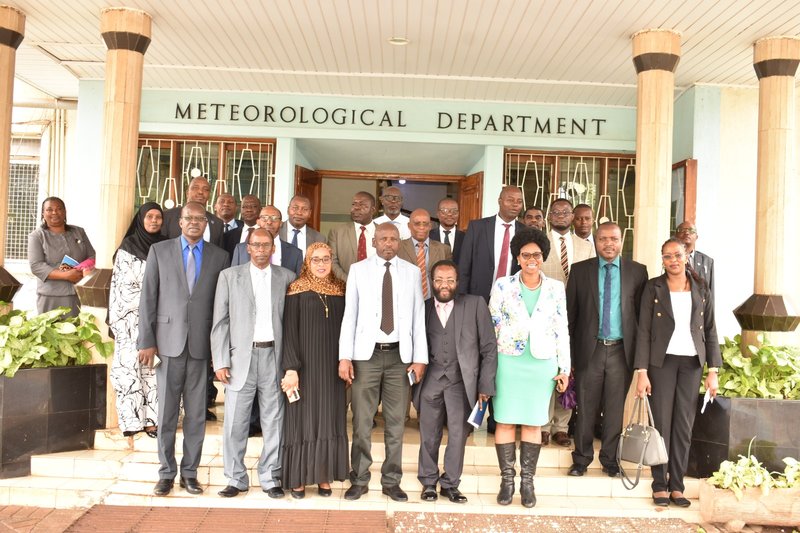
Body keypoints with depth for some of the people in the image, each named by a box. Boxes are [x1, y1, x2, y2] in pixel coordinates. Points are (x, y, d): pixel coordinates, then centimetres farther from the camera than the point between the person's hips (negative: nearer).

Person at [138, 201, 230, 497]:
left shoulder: (219, 256, 6)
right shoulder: (159, 251, 5)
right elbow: (148, 298, 3)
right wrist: (146, 341, -3)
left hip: (202, 344, 1)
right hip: (168, 342, 0)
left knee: (196, 414, 7)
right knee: (166, 413, 6)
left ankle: (190, 472, 19)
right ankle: (166, 473, 20)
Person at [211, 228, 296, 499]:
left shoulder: (287, 278, 7)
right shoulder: (229, 276, 6)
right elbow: (220, 322, 4)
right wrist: (220, 362, -3)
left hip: (274, 356, 1)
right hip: (241, 356, 0)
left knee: (274, 421, 6)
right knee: (235, 422, 3)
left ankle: (270, 477, 18)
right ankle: (236, 479, 17)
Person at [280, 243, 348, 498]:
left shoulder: (340, 290, 7)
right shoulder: (297, 291, -2)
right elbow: (289, 330, -7)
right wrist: (291, 368, -14)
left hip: (332, 366, 3)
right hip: (305, 364, -3)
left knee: (330, 419, 7)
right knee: (304, 419, 2)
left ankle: (324, 477, 17)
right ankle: (299, 477, 14)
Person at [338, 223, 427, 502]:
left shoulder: (412, 272, 6)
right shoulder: (358, 270, 3)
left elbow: (418, 317, 5)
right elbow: (349, 315, 1)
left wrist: (420, 358, -1)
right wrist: (344, 357, -5)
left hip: (400, 355, 1)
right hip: (366, 354, -1)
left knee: (396, 422, 7)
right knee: (361, 421, 4)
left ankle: (391, 481, 20)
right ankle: (359, 480, 18)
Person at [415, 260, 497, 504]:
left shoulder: (475, 304, 2)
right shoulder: (423, 308, 8)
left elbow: (489, 347, 1)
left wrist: (485, 385, -3)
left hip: (461, 381, -1)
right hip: (430, 380, 1)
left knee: (458, 435, 1)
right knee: (429, 436, 7)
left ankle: (450, 484, 19)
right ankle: (429, 483, 24)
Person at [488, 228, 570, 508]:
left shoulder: (556, 288, 4)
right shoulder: (503, 286, 0)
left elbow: (562, 330, 6)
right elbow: (492, 326, 3)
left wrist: (564, 369, 4)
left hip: (542, 363, 1)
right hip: (509, 361, -1)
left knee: (534, 423, 6)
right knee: (505, 420, 2)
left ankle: (527, 481, 17)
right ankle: (507, 480, 15)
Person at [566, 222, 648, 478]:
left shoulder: (638, 271, 4)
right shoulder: (580, 270, 4)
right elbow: (570, 312, 4)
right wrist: (568, 351, 0)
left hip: (621, 351, 0)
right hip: (589, 349, 0)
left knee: (615, 409, 9)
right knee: (586, 408, 6)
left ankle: (610, 460, 24)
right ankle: (581, 459, 21)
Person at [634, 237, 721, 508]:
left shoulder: (701, 289, 7)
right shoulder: (653, 288, 0)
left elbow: (710, 330, 8)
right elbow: (643, 330, -4)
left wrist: (713, 370, 1)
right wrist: (642, 371, -10)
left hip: (692, 363, 2)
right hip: (662, 361, -2)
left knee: (684, 425, 5)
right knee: (661, 423, 1)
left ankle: (677, 485, 15)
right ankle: (660, 485, 11)